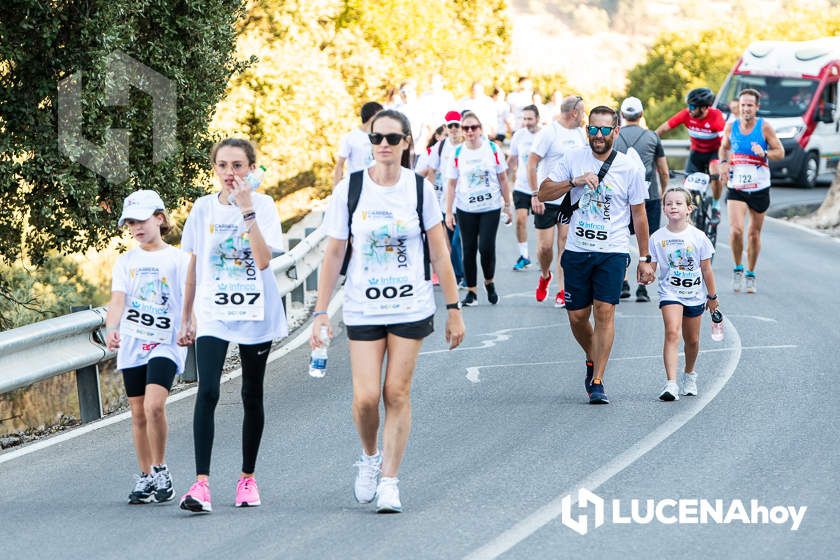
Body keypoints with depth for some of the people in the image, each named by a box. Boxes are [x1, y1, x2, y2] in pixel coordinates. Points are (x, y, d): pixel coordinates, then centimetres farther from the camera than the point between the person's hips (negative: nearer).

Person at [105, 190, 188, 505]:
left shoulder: (177, 259, 1)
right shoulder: (126, 262, 10)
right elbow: (117, 300, -2)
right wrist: (111, 330, -21)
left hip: (165, 343, -4)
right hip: (132, 345, 4)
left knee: (154, 405, -21)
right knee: (138, 413, 6)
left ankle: (160, 470, -6)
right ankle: (145, 478, 16)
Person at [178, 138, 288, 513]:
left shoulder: (263, 205, -3)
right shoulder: (203, 208, 5)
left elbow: (263, 259, -18)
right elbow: (194, 268, 13)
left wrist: (247, 210, -22)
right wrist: (186, 319, 14)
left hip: (255, 316, -1)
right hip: (213, 315, 1)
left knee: (252, 397, 9)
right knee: (207, 392, -16)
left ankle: (248, 477, 24)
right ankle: (201, 483, -21)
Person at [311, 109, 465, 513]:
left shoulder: (420, 189, -2)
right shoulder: (349, 190, -3)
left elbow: (439, 253, 4)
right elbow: (333, 254, 1)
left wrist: (453, 309, 3)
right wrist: (321, 312, -3)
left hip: (411, 308, 0)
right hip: (362, 309, 0)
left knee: (397, 393, -1)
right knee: (366, 397, -8)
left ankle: (389, 481, 8)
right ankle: (369, 457, 22)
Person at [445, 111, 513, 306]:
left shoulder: (492, 149, -2)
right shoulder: (458, 153, -1)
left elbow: (503, 179, 5)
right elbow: (452, 184, 3)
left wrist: (507, 205, 6)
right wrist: (448, 212, 0)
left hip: (490, 207, -1)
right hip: (466, 209, 1)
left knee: (486, 247, -10)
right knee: (469, 250, 5)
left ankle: (489, 282, 17)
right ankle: (471, 292, 16)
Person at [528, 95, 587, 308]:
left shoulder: (580, 134, 9)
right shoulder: (549, 133, -10)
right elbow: (531, 163, -10)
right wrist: (535, 194, -15)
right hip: (547, 200, -4)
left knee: (565, 245, 0)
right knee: (545, 246, -1)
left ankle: (562, 291, 4)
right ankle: (545, 276, 29)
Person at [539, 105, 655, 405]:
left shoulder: (630, 168, 0)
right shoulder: (573, 159, 3)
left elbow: (639, 215, 7)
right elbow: (544, 192, 0)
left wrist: (645, 259, 7)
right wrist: (574, 182, -17)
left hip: (613, 251, -2)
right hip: (577, 251, 2)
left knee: (605, 311, -15)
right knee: (577, 316, 5)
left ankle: (597, 381, -11)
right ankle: (593, 360, 34)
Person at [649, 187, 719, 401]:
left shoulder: (698, 237, -5)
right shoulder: (657, 238, -6)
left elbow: (706, 269, 3)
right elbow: (651, 267, -3)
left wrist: (712, 296, 8)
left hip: (694, 295, 2)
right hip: (670, 293, -2)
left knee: (692, 340, 14)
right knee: (672, 333, -21)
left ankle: (689, 375, 41)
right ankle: (671, 383, -27)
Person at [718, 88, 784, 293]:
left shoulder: (764, 127, -5)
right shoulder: (731, 127, 1)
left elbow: (780, 152, -2)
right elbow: (724, 147, 18)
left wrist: (764, 153, -22)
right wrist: (723, 163, -2)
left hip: (759, 188, 0)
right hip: (736, 187, 0)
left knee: (754, 234, 8)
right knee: (736, 230, -17)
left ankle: (750, 275, 24)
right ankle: (738, 269, 5)